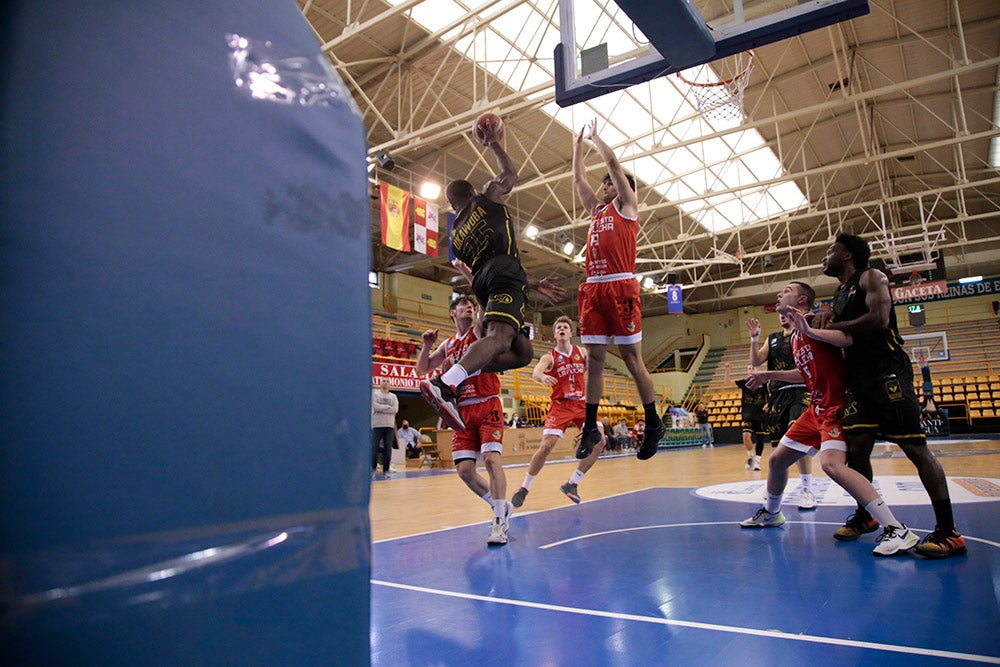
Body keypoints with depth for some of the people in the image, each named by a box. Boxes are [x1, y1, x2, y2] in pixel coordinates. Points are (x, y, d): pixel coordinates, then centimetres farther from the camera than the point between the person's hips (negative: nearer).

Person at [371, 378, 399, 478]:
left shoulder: (393, 396, 12)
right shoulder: (375, 394, 7)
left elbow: (395, 409, -4)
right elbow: (375, 406, -11)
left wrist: (381, 408, -8)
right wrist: (388, 407, -6)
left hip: (389, 426, 2)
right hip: (377, 425, -2)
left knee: (388, 449, 1)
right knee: (374, 447, -2)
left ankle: (386, 469, 7)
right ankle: (373, 467, 11)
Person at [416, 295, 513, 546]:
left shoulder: (480, 328, 5)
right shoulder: (448, 344, 18)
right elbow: (422, 369, 19)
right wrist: (427, 345, 3)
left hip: (488, 406, -5)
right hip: (463, 411, 5)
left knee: (491, 459, -19)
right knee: (464, 469, -1)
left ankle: (499, 522, -11)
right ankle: (501, 506, 20)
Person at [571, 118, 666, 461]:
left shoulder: (626, 205, 9)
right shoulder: (597, 209, 25)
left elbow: (613, 162, 4)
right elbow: (578, 179, 30)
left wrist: (594, 136, 17)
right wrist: (578, 143, 32)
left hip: (621, 286, -6)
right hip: (593, 289, 6)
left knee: (632, 358, -4)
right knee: (594, 359, 3)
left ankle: (653, 424, 6)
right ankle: (590, 427, 6)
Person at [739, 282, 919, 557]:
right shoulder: (795, 336, 17)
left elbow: (849, 339, -29)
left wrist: (809, 330, -33)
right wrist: (768, 375, 30)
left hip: (836, 406, -10)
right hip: (816, 408, 10)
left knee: (831, 463, -30)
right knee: (777, 459, 15)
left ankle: (898, 531, -25)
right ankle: (770, 513, 38)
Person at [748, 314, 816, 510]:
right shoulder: (772, 338, 17)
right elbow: (755, 362, 9)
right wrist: (754, 339, -4)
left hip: (799, 391, -5)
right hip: (777, 393, 5)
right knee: (778, 442, 10)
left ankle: (806, 490, -11)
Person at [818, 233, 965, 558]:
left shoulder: (871, 278, -3)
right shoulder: (839, 293, 21)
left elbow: (879, 320, -20)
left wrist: (833, 327, -12)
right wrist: (825, 328, 6)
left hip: (888, 373, -8)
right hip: (858, 378, 8)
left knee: (916, 448, -9)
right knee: (856, 448, 5)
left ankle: (948, 532, -6)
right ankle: (865, 516, 21)